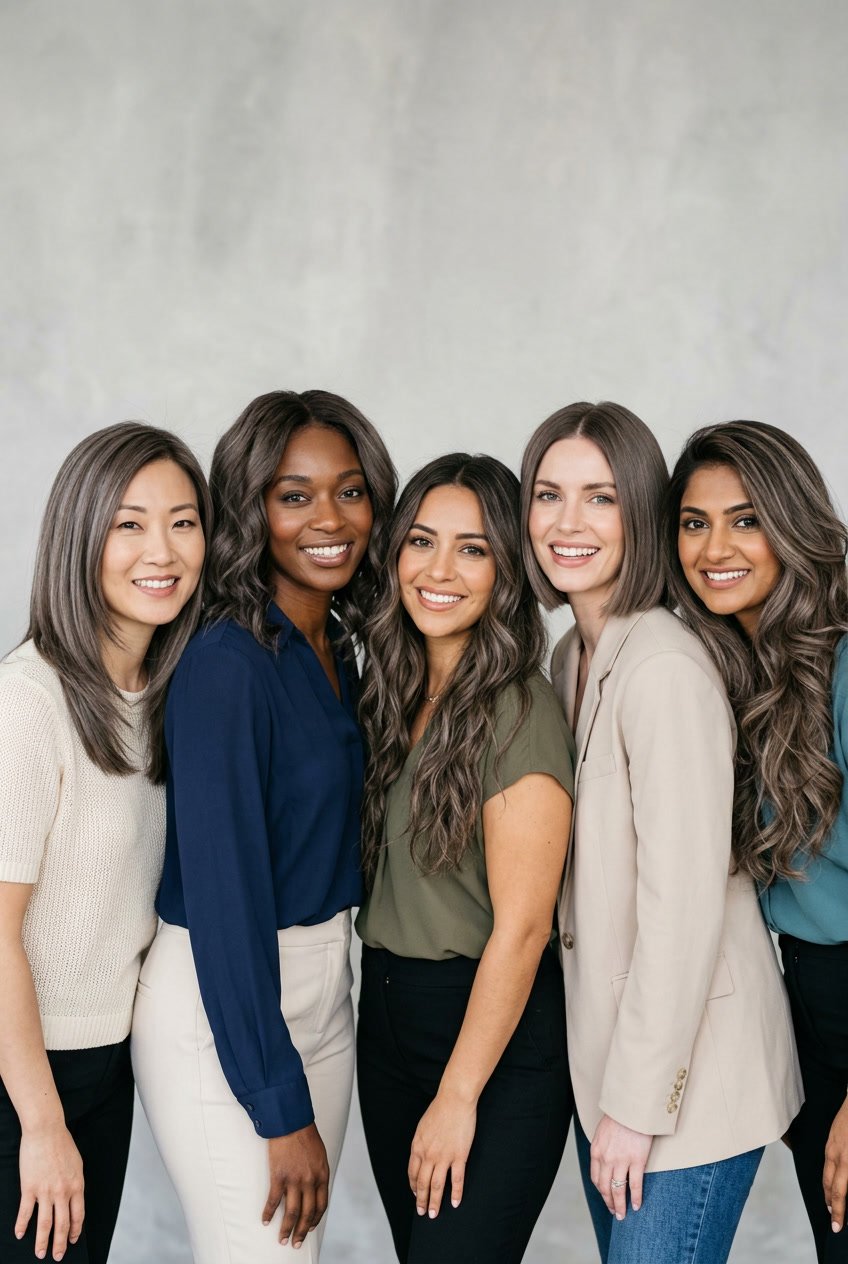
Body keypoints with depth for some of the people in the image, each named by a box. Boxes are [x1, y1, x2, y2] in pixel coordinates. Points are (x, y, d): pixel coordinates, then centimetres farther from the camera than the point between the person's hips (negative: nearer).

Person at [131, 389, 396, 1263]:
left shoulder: (337, 650, 5)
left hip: (320, 989, 8)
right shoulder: (226, 665, -19)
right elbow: (225, 894, -21)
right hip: (220, 1012, -8)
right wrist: (282, 1112, -19)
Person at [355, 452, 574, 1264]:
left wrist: (459, 1097, -15)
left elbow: (520, 929, -18)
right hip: (386, 1021, 7)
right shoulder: (398, 694, 6)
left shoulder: (517, 711, -18)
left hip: (494, 1040, -7)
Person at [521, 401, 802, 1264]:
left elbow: (684, 906, -21)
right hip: (607, 1052, 8)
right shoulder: (571, 655, 8)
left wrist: (639, 1099, -16)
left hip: (687, 1072, -8)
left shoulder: (665, 668, -20)